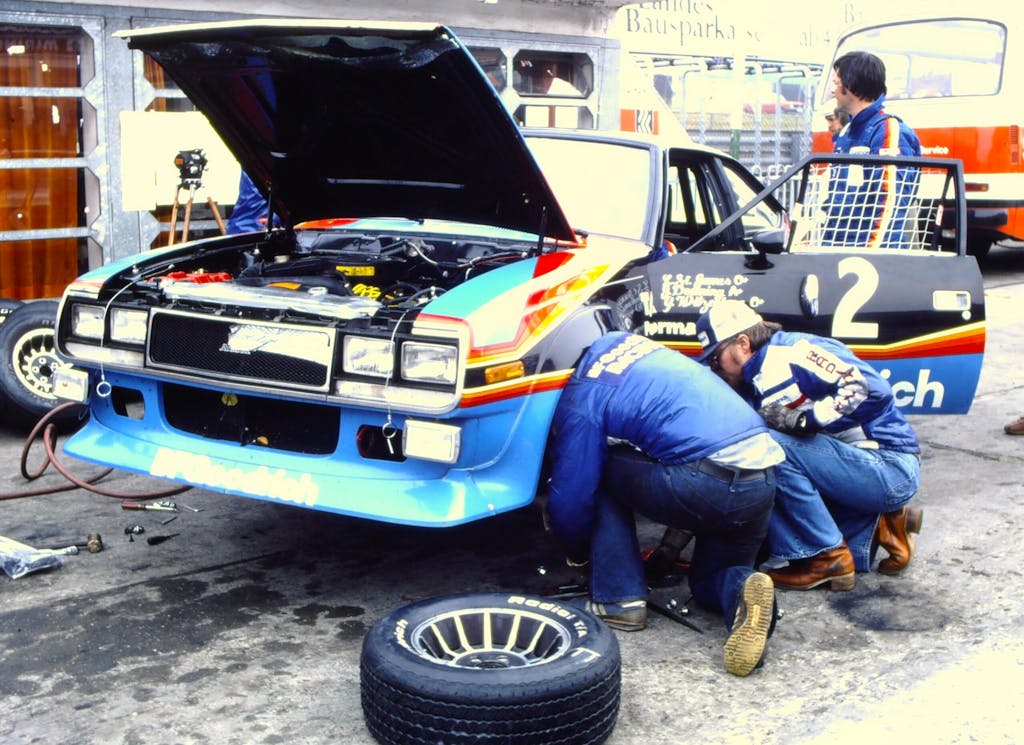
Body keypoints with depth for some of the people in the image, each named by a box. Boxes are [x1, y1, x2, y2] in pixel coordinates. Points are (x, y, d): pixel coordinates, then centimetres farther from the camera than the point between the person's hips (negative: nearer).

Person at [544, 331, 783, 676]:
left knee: (600, 473, 14)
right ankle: (743, 591, -6)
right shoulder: (619, 340, 20)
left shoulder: (583, 396, -2)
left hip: (708, 483, -8)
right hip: (764, 478, 8)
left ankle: (620, 600, 9)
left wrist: (578, 554, 23)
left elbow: (571, 498, 1)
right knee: (710, 580, 28)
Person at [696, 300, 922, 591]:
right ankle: (879, 528, 10)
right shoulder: (750, 392, 13)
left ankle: (830, 558, -13)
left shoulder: (794, 353, -15)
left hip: (891, 467, -9)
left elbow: (873, 389, -27)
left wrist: (805, 419, -24)